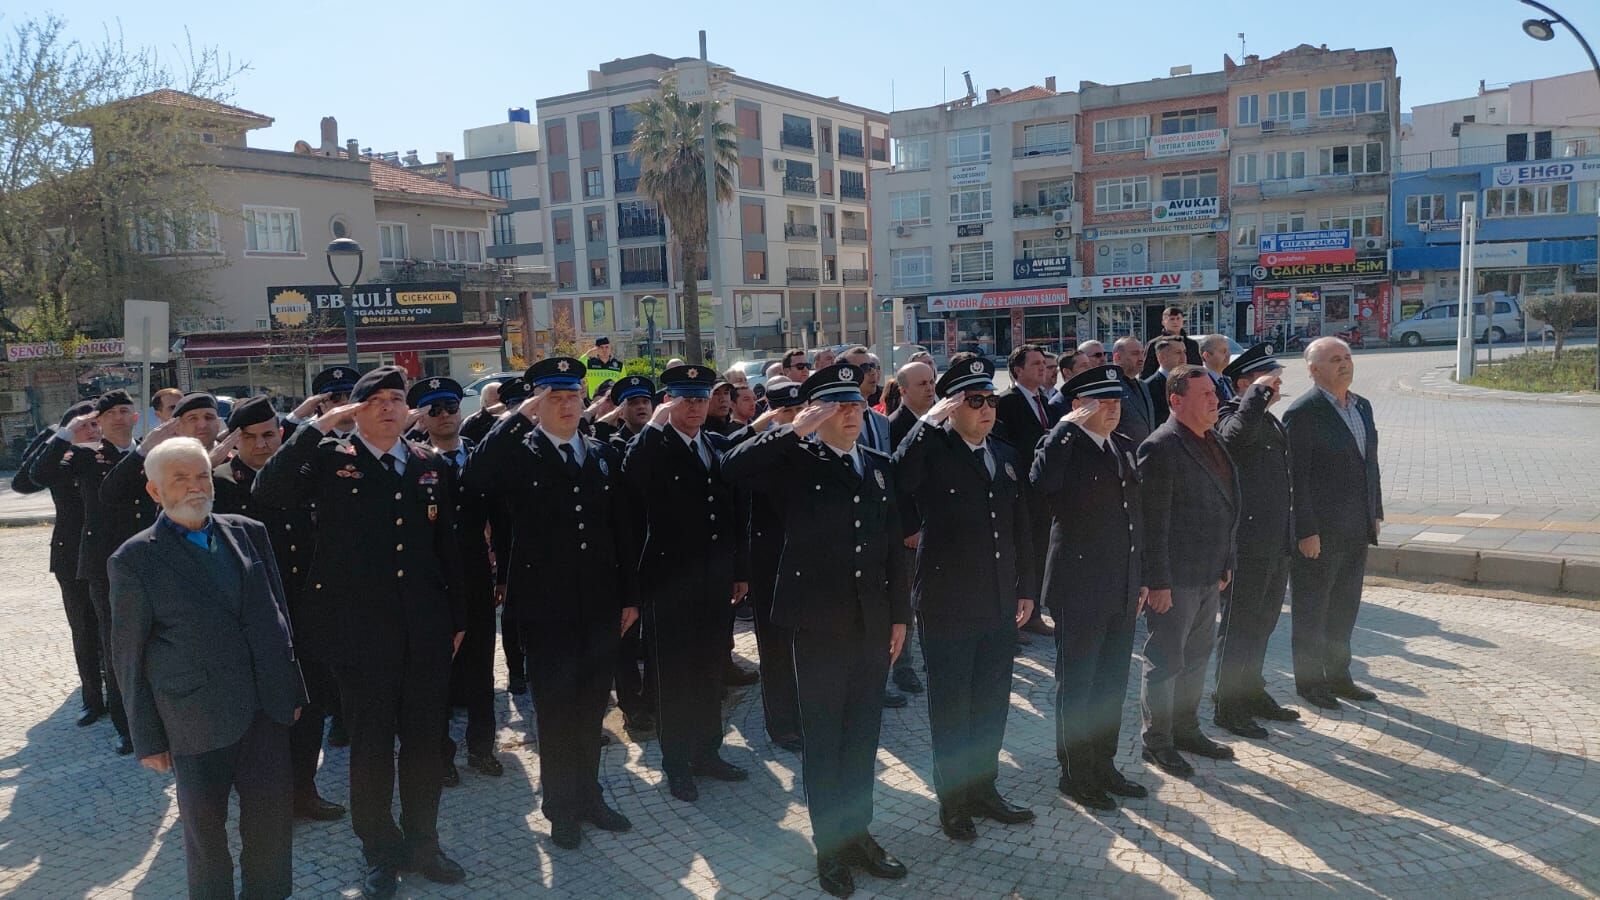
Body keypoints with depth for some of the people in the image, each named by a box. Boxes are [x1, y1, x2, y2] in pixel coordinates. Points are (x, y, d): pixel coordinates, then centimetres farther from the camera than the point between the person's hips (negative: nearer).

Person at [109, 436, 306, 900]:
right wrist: (148, 739, -2)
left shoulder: (249, 533, 5)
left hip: (266, 710, 4)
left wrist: (291, 688, 11)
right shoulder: (134, 560, -7)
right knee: (205, 828, 12)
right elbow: (130, 659, -3)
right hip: (197, 722, -3)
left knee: (274, 819, 10)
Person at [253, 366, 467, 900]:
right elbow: (266, 492, -19)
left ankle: (423, 844, 31)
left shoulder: (432, 467, 8)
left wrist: (457, 618, 12)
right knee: (370, 744, 9)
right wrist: (318, 427, -19)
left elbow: (448, 546, 11)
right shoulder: (331, 459, -2)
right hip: (361, 630, -3)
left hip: (426, 630, 3)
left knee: (426, 741, 13)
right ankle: (381, 852, 27)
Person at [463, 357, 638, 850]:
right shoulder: (519, 453, -4)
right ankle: (561, 806, 23)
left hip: (600, 605, 4)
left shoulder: (605, 455, 8)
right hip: (546, 604, -4)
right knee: (555, 708, 7)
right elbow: (478, 477, -28)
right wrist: (518, 417, -22)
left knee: (591, 704, 15)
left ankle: (589, 795, 32)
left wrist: (629, 596, 8)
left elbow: (622, 529, 10)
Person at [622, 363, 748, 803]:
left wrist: (740, 570, 12)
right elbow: (630, 479, -30)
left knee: (711, 670, 16)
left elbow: (735, 512, 12)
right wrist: (655, 425, -24)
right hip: (671, 580, -5)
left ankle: (707, 751, 32)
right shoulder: (653, 448, -8)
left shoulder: (719, 445, 8)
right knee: (674, 676, 6)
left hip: (717, 580, 5)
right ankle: (677, 763, 20)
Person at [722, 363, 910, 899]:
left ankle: (858, 832, 31)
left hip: (873, 621, 5)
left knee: (863, 734, 16)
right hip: (819, 621, -5)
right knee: (823, 737, 8)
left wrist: (899, 614, 9)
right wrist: (795, 431, -25)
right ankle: (830, 845, 22)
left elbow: (893, 545, 11)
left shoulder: (879, 466, 9)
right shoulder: (795, 462, -6)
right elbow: (736, 467, -26)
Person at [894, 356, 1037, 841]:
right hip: (948, 606, -6)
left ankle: (983, 787, 36)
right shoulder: (931, 452, -12)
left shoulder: (1007, 456, 9)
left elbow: (1021, 528, 15)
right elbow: (896, 481, -35)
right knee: (950, 708, 9)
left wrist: (1026, 588, 14)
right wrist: (928, 422, -28)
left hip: (1000, 605, 6)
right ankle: (953, 799, 26)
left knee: (991, 704, 18)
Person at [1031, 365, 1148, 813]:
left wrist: (1141, 578, 15)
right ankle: (1075, 774, 20)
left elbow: (1137, 515, 16)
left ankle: (1103, 766, 33)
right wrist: (1064, 427, -29)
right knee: (1077, 685, 6)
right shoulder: (1063, 446, -13)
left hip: (1123, 589, 7)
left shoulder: (1126, 447, 9)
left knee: (1113, 683, 18)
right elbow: (1041, 484, -37)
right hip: (1080, 589, -7)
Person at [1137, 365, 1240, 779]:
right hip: (1175, 578, -9)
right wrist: (1157, 582, -20)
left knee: (1197, 656, 19)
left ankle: (1186, 729, 34)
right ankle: (1156, 741, 17)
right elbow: (1152, 521, -20)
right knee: (1166, 660, 3)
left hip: (1209, 574, 9)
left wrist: (1226, 562, 18)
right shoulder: (1161, 448, -18)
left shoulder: (1212, 441, 11)